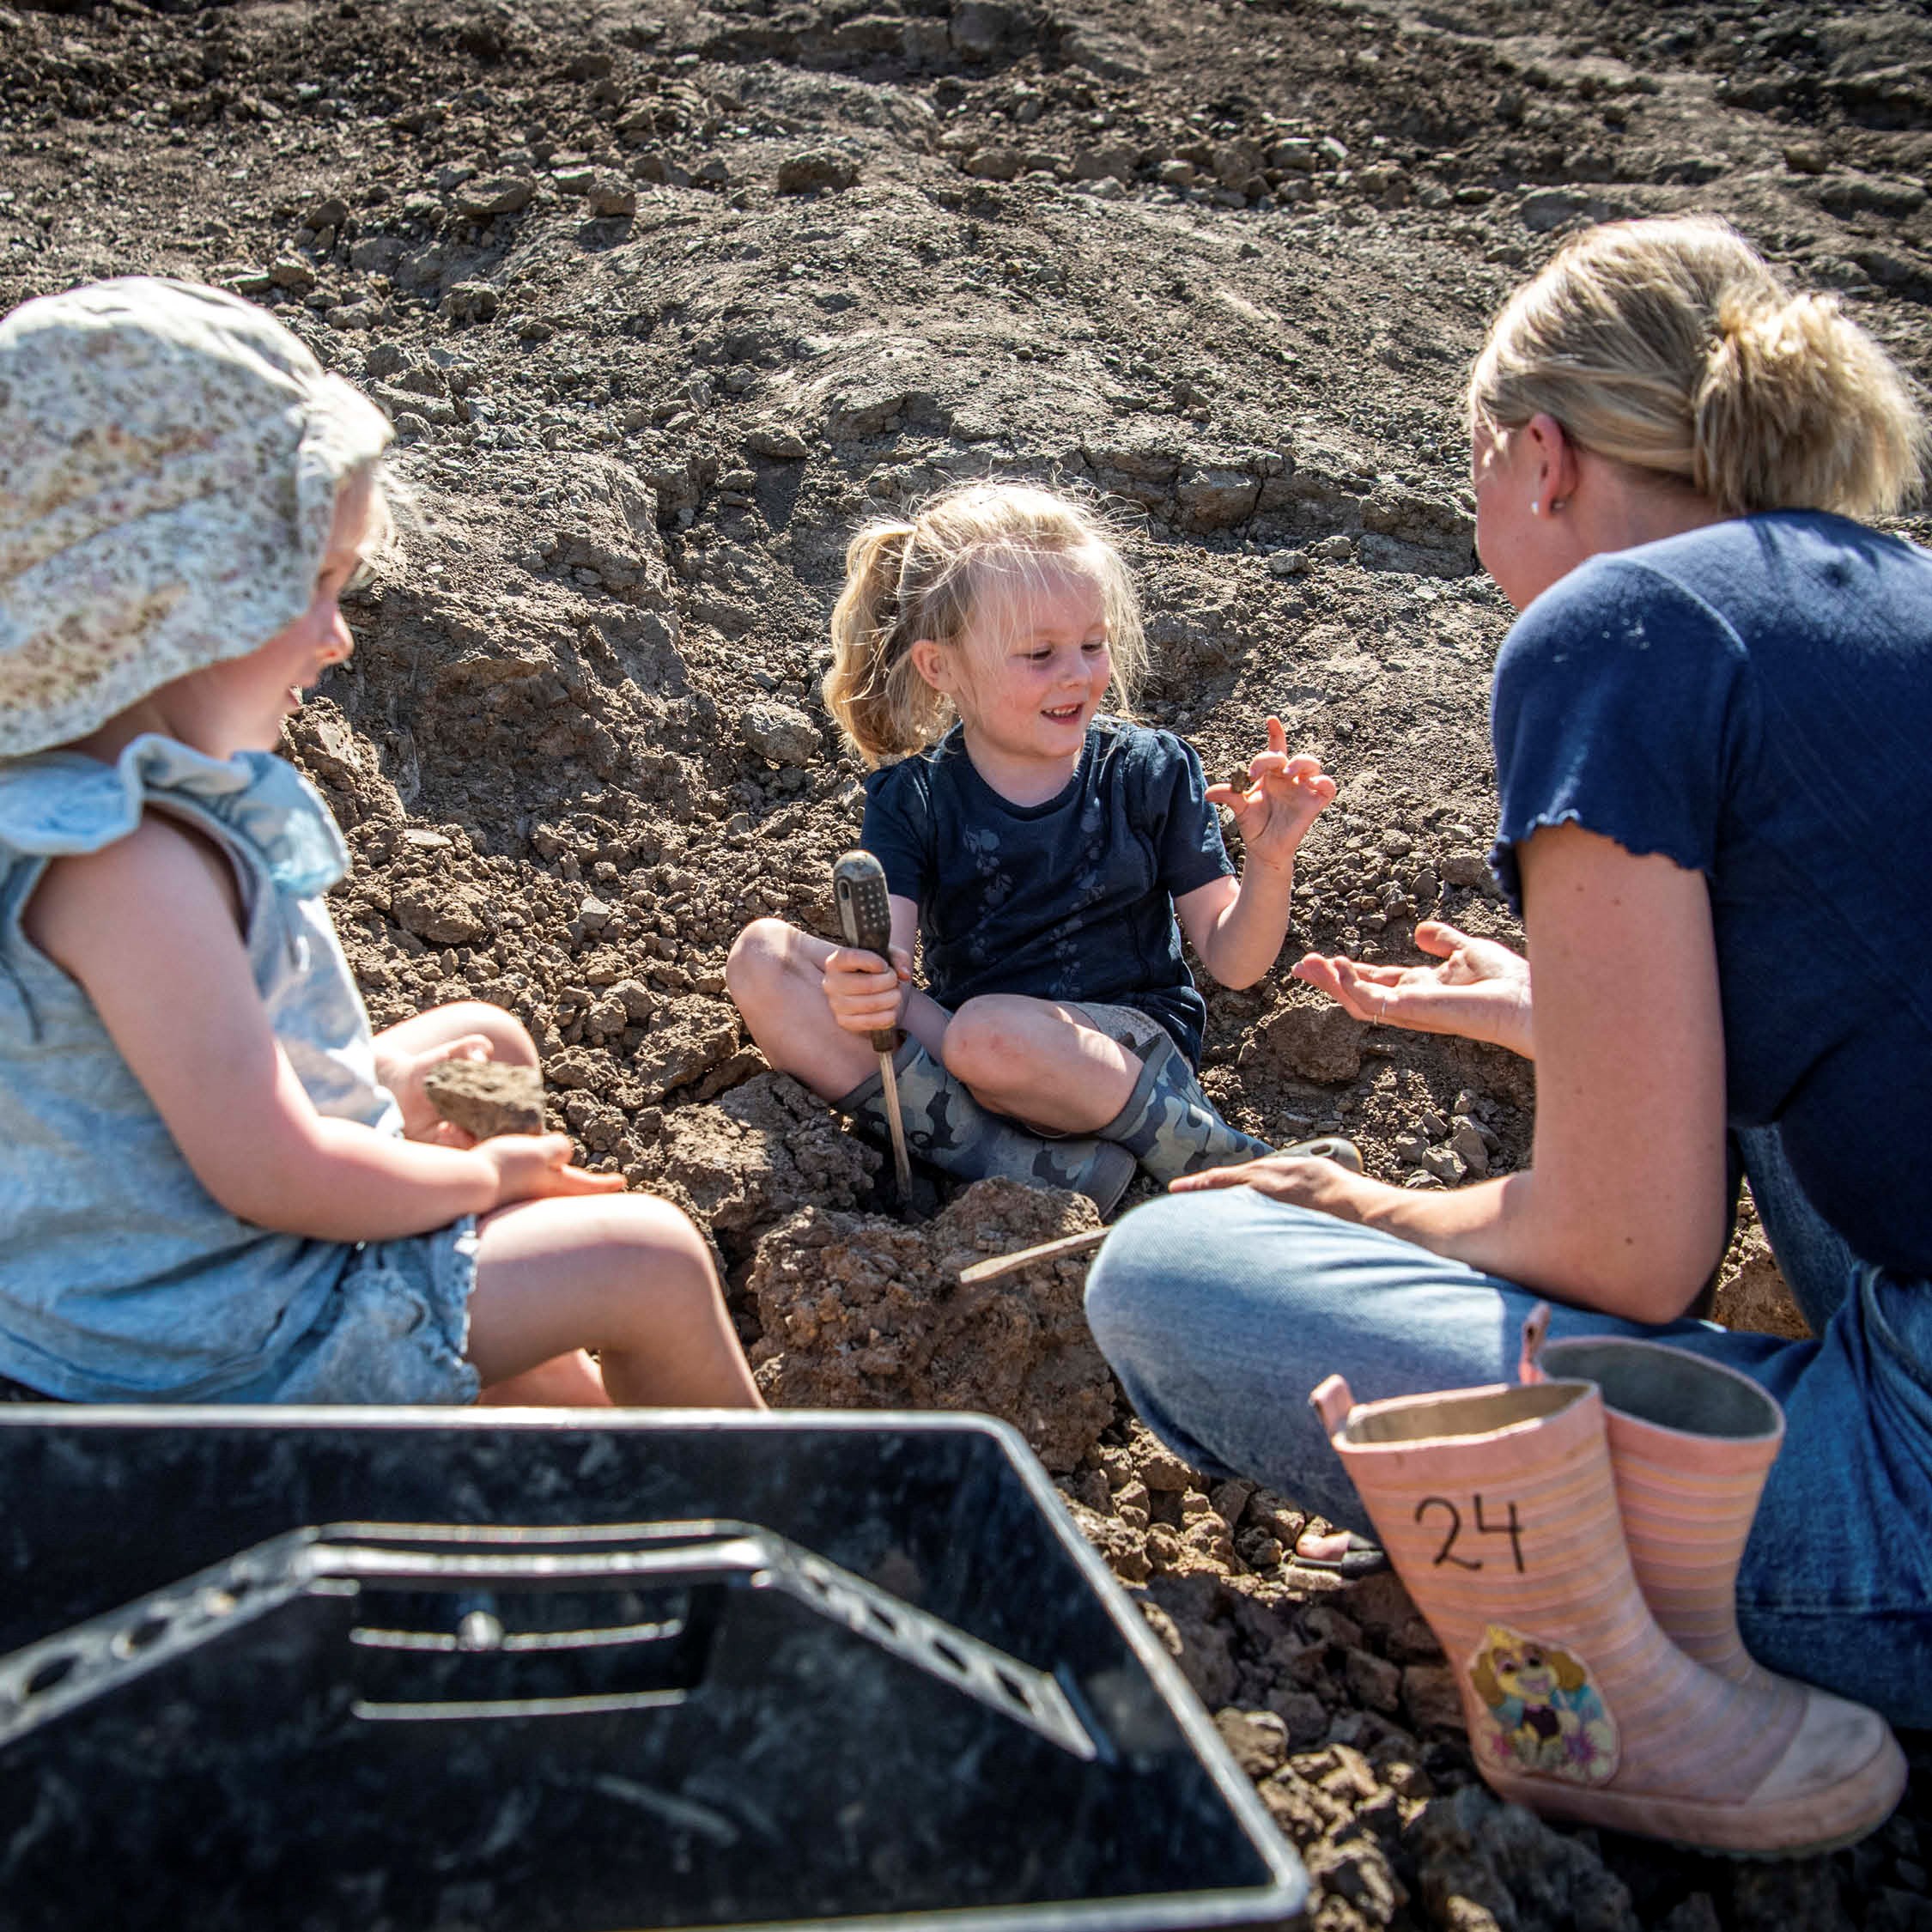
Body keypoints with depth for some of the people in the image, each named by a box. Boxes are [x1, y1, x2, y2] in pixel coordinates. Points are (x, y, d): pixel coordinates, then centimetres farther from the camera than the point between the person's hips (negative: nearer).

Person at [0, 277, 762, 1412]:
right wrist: (484, 1173, -16)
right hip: (211, 1349, -11)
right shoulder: (126, 867, -33)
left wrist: (376, 1072, 6)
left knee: (484, 1039, 26)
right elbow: (272, 1174, -31)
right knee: (655, 1259, -11)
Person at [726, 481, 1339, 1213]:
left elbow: (1233, 962, 0)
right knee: (762, 959, -18)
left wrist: (1270, 861, -20)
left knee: (992, 1033, -38)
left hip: (1131, 1053, -3)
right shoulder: (909, 801, 1)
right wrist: (867, 988, -36)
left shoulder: (1152, 772, -1)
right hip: (949, 1036, 4)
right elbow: (884, 960, -12)